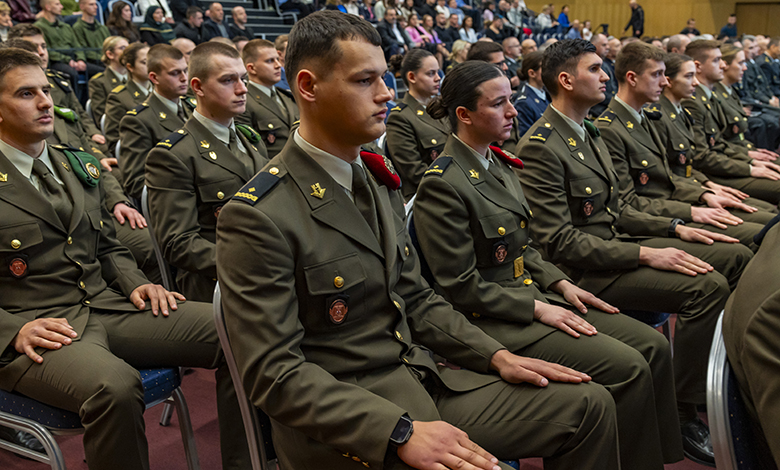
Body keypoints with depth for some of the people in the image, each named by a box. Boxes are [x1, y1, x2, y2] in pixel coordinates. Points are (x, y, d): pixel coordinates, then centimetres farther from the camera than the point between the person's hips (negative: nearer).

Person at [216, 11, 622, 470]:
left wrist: (496, 355, 2)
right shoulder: (257, 217, -16)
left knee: (589, 406, 3)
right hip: (340, 425, -7)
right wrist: (400, 432, -25)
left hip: (423, 380, 7)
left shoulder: (378, 180, 10)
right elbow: (275, 373, -18)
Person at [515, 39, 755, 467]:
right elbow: (559, 240, -22)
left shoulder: (589, 134, 15)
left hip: (618, 243, 10)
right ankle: (681, 415, -8)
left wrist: (675, 228, 6)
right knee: (708, 286, -23)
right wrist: (645, 255, -22)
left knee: (736, 256, 4)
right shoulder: (540, 147, -16)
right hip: (584, 269, -10)